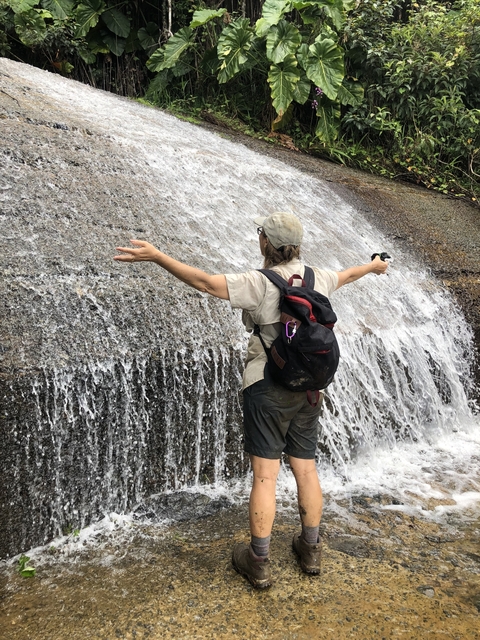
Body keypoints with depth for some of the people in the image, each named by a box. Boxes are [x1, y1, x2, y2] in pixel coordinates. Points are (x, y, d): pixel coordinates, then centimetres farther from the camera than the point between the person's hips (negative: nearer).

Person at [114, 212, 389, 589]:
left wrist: (156, 256, -20)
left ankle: (259, 563, 13)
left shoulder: (260, 283, -16)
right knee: (306, 469, 16)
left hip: (269, 388, -6)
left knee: (265, 475, 1)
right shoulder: (317, 278, 4)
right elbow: (346, 276, 24)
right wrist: (373, 266, 46)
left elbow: (206, 283, -23)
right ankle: (310, 550, 32)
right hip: (309, 386, 6)